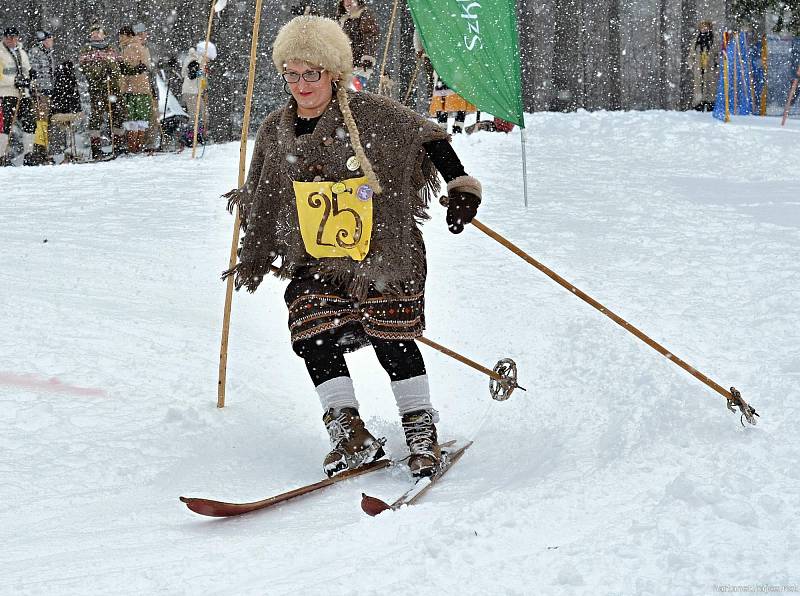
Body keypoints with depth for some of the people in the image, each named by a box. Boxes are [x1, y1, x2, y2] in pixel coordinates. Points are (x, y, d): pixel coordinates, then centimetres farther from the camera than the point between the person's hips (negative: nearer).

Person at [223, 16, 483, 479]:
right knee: (314, 338, -14)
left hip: (384, 253, -4)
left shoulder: (373, 115, -9)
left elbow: (428, 139, 1)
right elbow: (262, 200, 19)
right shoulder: (276, 133, 5)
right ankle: (352, 435, -8)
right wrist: (253, 258, 22)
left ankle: (422, 432, 7)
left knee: (392, 340, -8)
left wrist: (462, 187, -5)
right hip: (315, 265, 4)